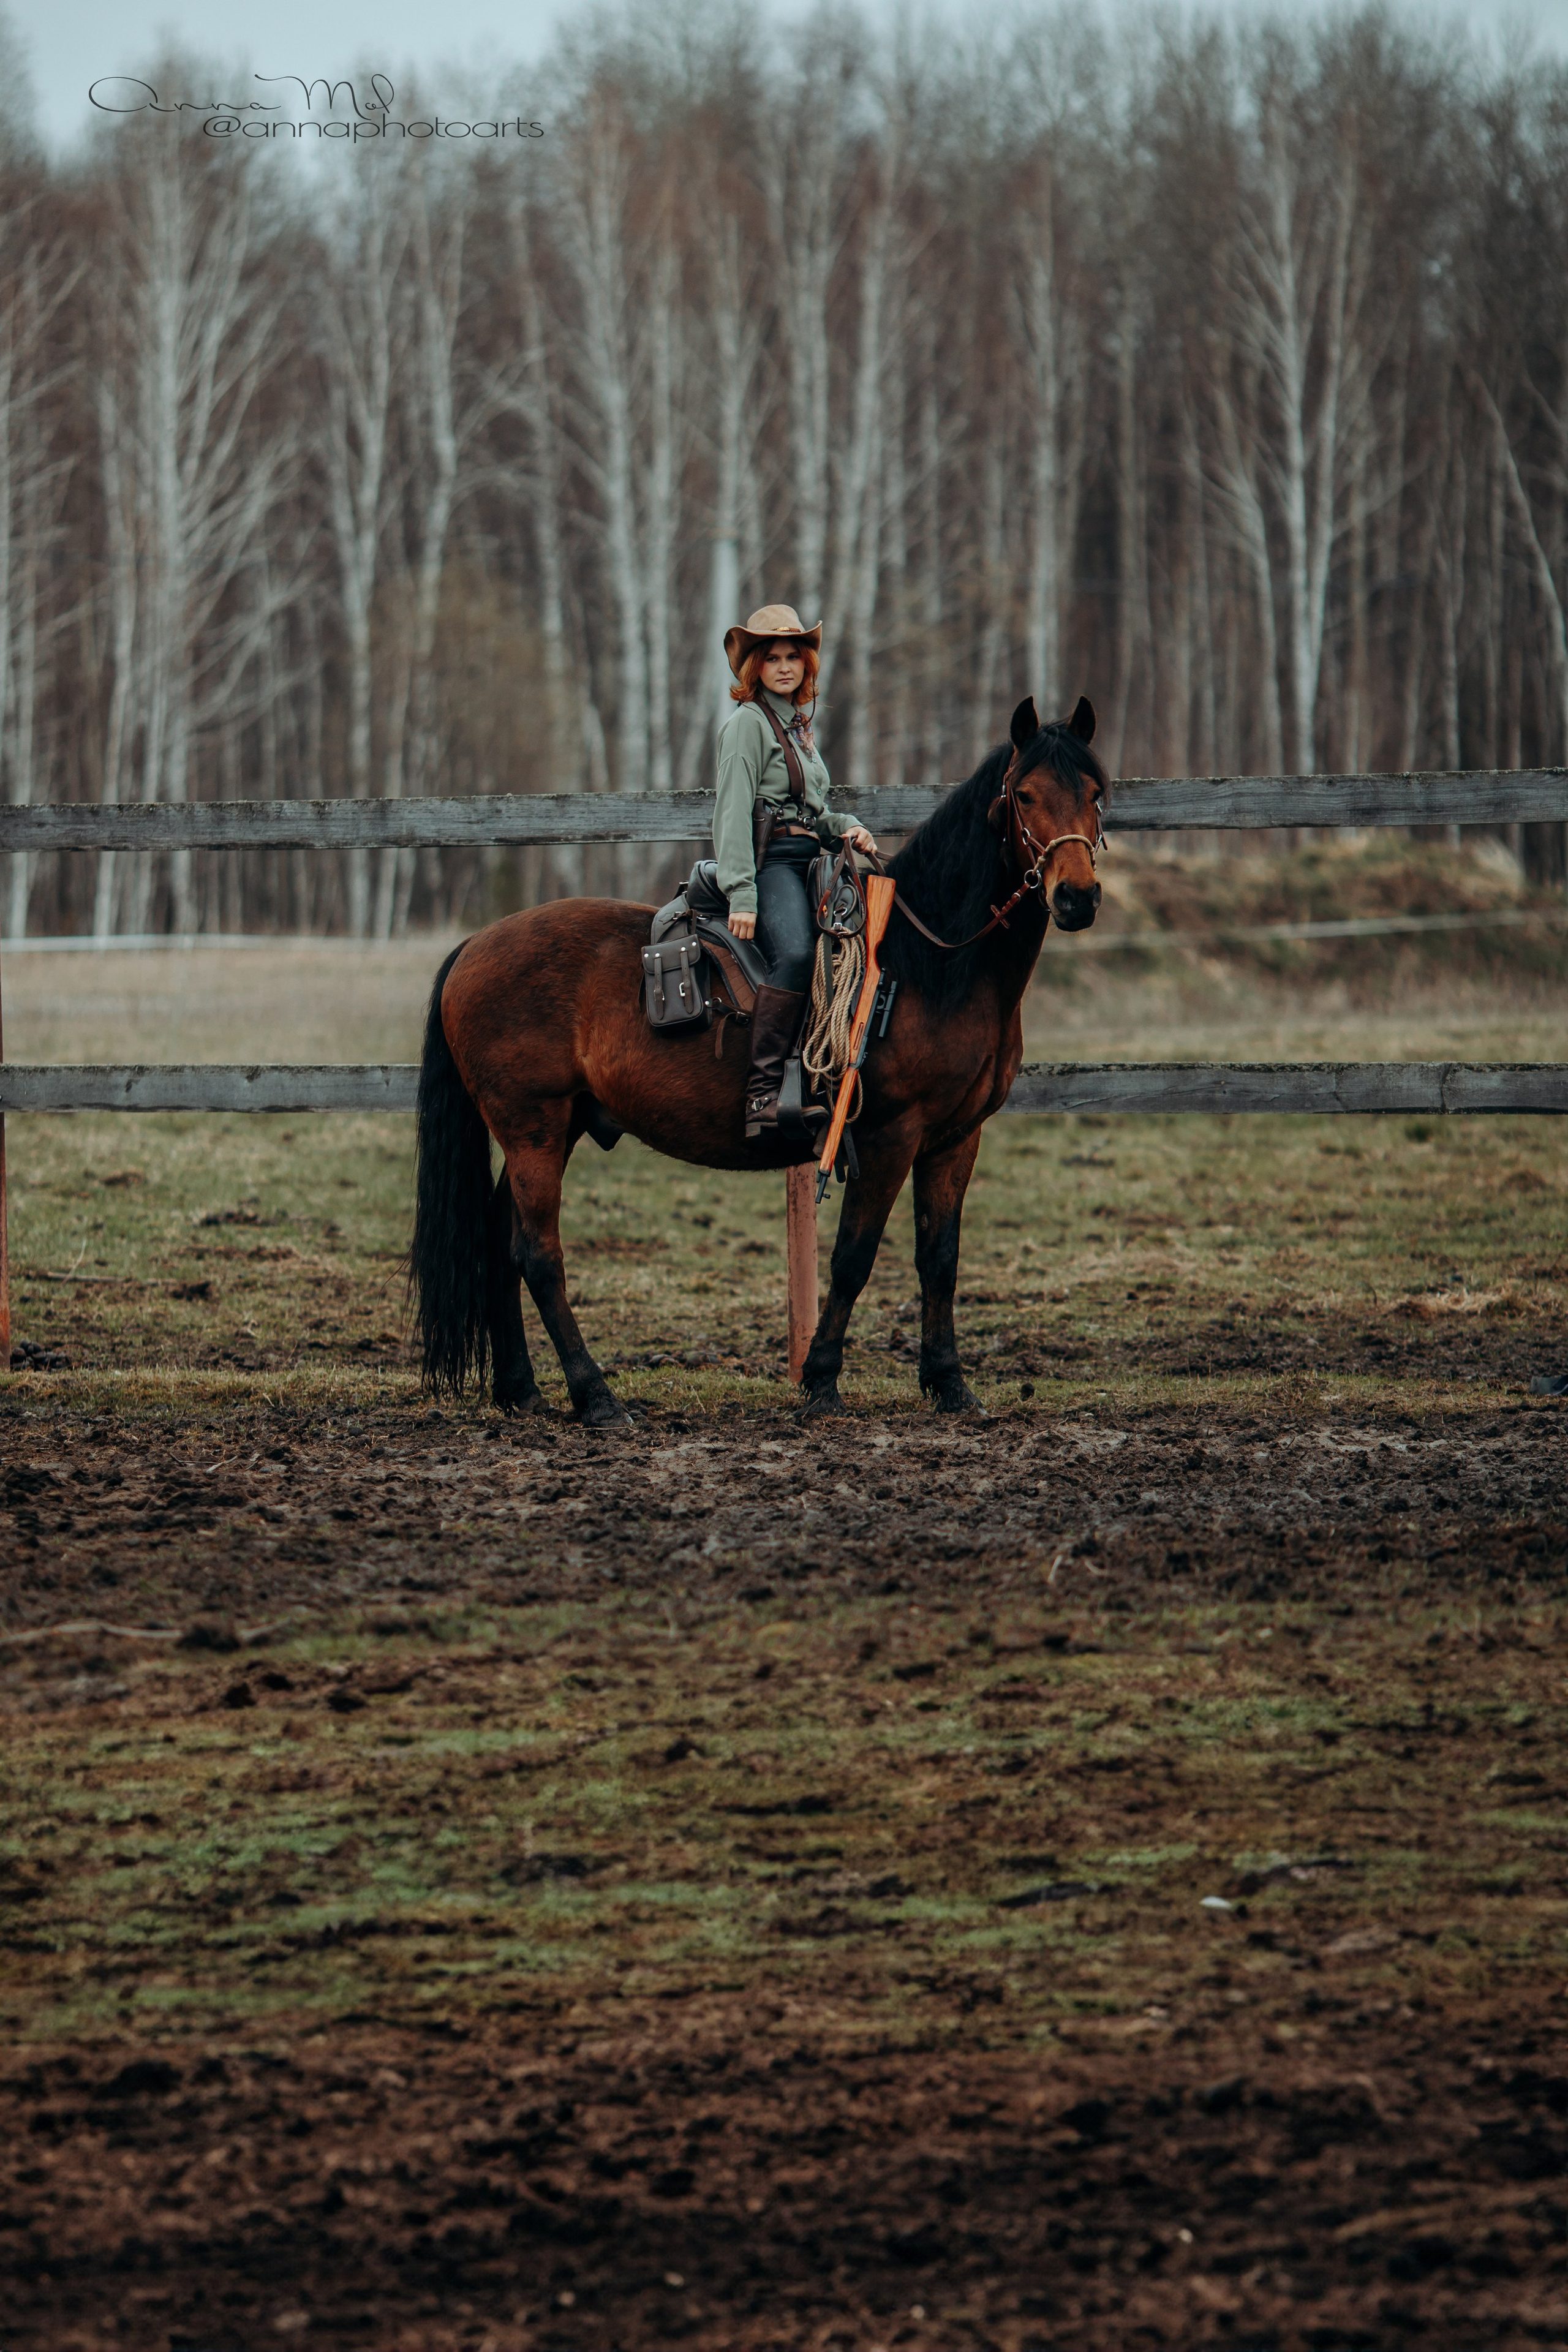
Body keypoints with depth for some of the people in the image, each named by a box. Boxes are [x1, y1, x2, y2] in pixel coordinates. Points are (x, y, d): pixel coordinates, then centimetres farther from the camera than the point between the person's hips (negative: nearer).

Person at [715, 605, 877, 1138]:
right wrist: (741, 895, -19)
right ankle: (761, 1091, -36)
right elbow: (734, 813, -10)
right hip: (770, 861, -9)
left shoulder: (799, 724, 24)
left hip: (811, 859, 9)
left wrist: (849, 827, 11)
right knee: (795, 953, -34)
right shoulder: (748, 723, -2)